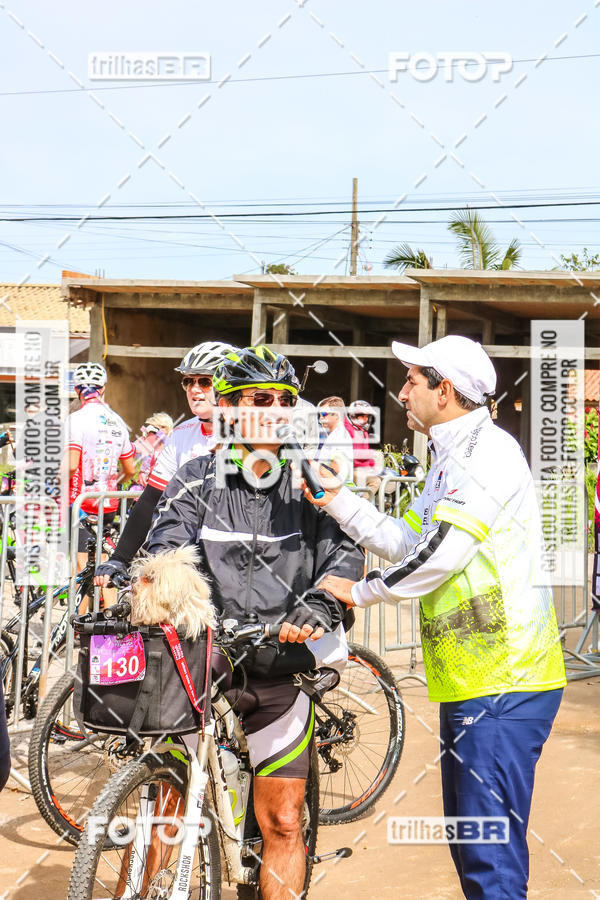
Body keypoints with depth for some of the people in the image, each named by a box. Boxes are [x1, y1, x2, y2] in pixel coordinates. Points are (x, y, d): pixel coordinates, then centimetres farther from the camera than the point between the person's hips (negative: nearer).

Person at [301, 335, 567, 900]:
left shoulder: (489, 451, -13)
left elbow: (438, 555, -20)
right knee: (467, 845, 16)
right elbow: (407, 541, 18)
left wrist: (360, 592, -7)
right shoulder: (450, 460, 20)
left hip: (502, 685, -11)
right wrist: (336, 500, 13)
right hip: (467, 683, 11)